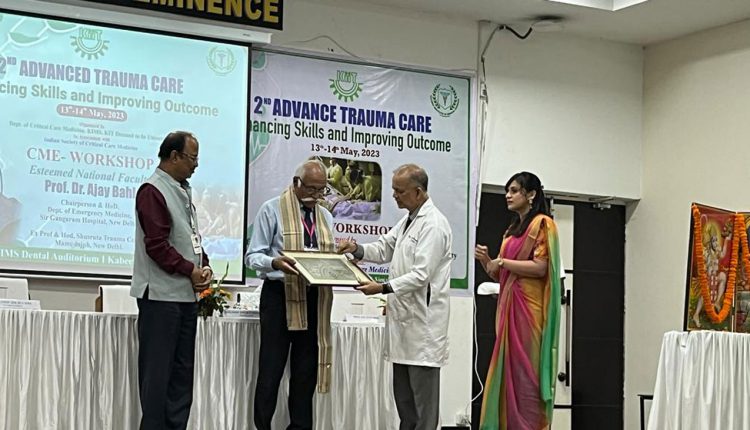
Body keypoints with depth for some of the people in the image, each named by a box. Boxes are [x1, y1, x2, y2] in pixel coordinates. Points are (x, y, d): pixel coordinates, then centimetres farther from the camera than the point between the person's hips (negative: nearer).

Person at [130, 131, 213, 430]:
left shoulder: (182, 191, 16)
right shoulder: (153, 191, -12)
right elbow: (156, 245, -19)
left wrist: (204, 266, 4)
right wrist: (190, 270, -14)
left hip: (186, 294, 9)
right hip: (161, 295, -9)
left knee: (182, 369, 12)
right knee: (157, 369, -5)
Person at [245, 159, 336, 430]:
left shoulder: (326, 217, 15)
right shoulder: (272, 210, -2)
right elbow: (253, 256, -5)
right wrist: (274, 262, -25)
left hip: (315, 299, 5)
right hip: (280, 295, -5)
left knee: (307, 370, 8)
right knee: (271, 369, -5)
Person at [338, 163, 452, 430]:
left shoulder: (433, 225, -15)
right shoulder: (408, 220, 16)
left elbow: (421, 275, -20)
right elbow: (385, 249, 19)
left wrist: (384, 288, -24)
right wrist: (357, 249, 1)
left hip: (423, 320, -10)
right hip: (404, 317, 10)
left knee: (422, 396, -5)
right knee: (403, 395, 14)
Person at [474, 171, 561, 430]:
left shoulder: (542, 224, -3)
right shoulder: (511, 231, 21)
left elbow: (540, 268, -14)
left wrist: (502, 262, -8)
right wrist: (487, 262, 4)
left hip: (528, 309, -8)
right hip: (508, 307, 8)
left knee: (525, 371, -8)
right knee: (508, 371, 4)